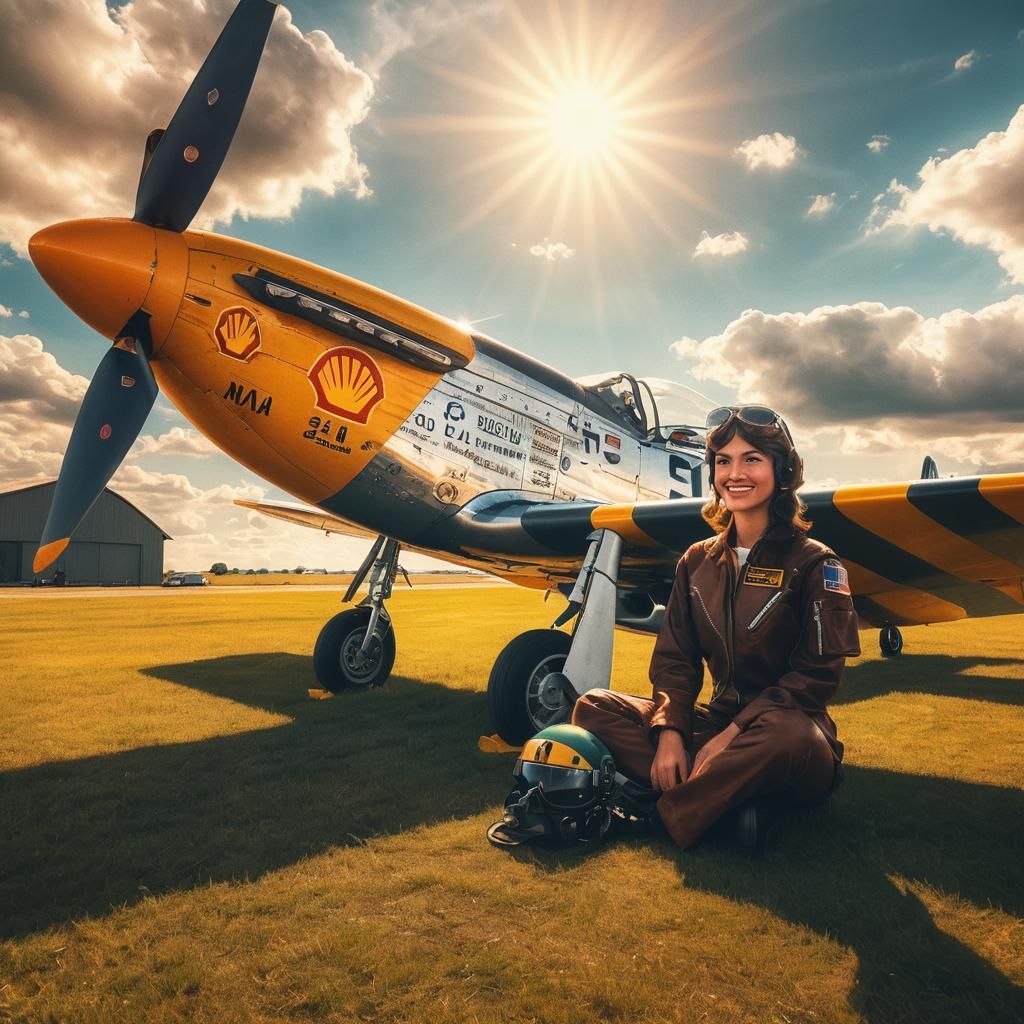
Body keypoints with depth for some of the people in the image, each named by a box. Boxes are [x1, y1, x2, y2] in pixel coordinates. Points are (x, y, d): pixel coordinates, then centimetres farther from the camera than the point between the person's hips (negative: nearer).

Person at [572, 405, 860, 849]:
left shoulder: (813, 563, -6)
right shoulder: (698, 561, 8)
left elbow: (818, 674, -12)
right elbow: (675, 659, 5)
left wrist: (733, 734, -20)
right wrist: (669, 732, -13)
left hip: (781, 729, -4)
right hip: (717, 721, 5)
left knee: (788, 733, -40)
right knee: (594, 707, -10)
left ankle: (657, 817, -24)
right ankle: (729, 794, -25)